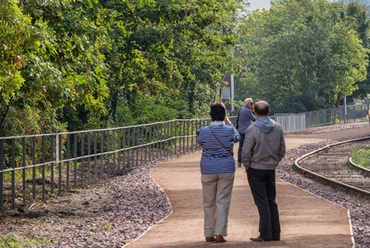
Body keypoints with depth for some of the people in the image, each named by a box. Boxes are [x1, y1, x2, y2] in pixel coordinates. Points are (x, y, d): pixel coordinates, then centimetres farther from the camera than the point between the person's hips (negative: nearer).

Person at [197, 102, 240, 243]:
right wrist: (228, 123, 26)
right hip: (226, 170, -1)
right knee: (223, 202, 2)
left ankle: (209, 234, 13)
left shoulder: (204, 131, -8)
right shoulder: (229, 130, -8)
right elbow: (237, 138, 16)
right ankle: (219, 234, -2)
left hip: (208, 170, 1)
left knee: (208, 203, 9)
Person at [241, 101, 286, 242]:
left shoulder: (252, 129, -14)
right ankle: (275, 233, 11)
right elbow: (282, 150, 8)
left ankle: (265, 234, -3)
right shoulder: (277, 128, 2)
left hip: (256, 169, -5)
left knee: (262, 202, -2)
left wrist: (247, 166, 1)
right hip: (271, 169, 5)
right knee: (271, 201, 12)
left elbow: (246, 152, -14)